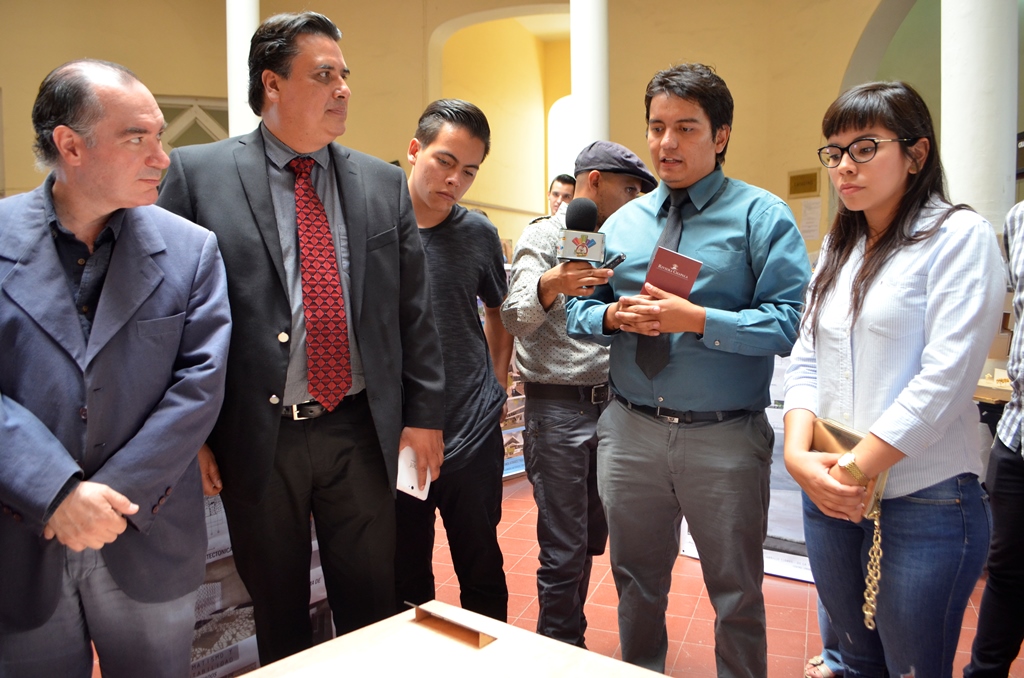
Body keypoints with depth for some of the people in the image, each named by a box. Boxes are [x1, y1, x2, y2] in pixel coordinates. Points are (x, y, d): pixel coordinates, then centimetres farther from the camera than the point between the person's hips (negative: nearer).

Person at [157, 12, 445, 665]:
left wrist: (425, 412, 5)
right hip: (255, 435, -2)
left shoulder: (384, 183, 5)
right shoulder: (197, 172, -3)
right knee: (278, 612, 16)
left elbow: (414, 309, 7)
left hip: (361, 432, 2)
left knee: (372, 605, 14)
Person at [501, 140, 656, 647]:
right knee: (565, 550, -1)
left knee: (592, 539, 15)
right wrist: (550, 285, -42)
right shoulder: (543, 237, -6)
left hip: (607, 403, 7)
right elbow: (514, 316, -21)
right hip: (558, 408, -7)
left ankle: (572, 638, 31)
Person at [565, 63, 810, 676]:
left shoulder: (761, 215, -5)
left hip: (725, 437, -4)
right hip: (631, 431, 4)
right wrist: (613, 316, -10)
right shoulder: (622, 222, 10)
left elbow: (790, 322, -14)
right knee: (637, 586, 21)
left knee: (737, 597, 13)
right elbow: (578, 310, 11)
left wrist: (697, 319, -23)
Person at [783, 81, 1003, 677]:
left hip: (926, 502, -6)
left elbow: (944, 377, -17)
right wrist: (799, 455, -9)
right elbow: (807, 361, 6)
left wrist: (857, 470, -16)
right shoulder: (839, 247, 12)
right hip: (829, 495, 6)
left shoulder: (960, 237, -8)